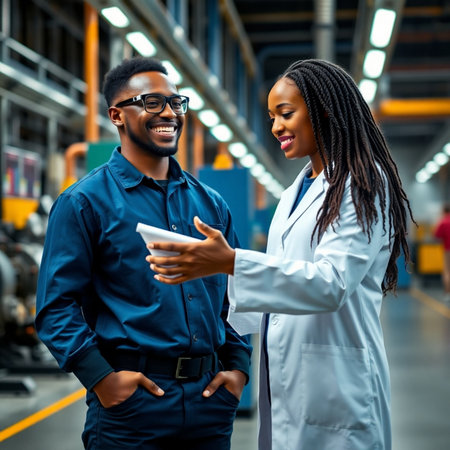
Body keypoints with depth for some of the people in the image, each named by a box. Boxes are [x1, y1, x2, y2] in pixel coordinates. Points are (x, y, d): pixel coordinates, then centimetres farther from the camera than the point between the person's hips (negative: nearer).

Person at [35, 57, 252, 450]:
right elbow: (57, 305, -7)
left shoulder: (210, 204, 13)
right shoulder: (84, 202, -2)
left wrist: (238, 366, 6)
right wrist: (102, 378, -16)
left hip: (209, 402, 5)